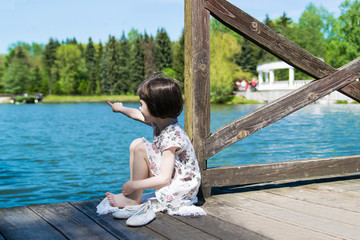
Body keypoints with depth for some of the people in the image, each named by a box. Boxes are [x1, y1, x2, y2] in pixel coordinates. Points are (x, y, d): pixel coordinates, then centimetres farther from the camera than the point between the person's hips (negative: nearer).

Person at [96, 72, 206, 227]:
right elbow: (137, 115, 22)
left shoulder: (172, 136, -28)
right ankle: (133, 197, 3)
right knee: (135, 144, 9)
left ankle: (134, 200, -6)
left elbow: (164, 179, -31)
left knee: (139, 147, -19)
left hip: (180, 188, -10)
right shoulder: (160, 121, -2)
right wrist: (120, 108, 38)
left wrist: (134, 185, -22)